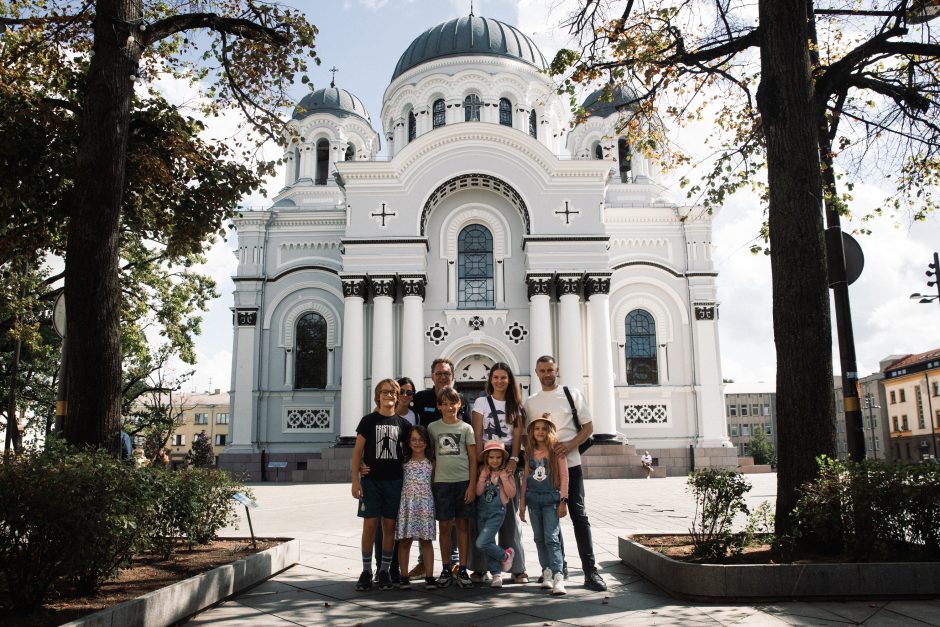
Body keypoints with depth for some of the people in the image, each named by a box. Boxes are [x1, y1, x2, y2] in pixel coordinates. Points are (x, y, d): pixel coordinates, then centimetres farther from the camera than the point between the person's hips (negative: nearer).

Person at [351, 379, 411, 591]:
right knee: (370, 524, -2)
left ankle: (384, 571, 16)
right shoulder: (368, 420, 1)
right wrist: (355, 480, -8)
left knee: (389, 526, 5)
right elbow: (358, 451, 0)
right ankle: (366, 571, 9)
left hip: (394, 480, 2)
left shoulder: (402, 423, 6)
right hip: (371, 480, -2)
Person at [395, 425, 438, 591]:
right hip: (407, 503, 0)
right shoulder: (404, 461, 5)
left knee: (426, 540, 4)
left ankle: (429, 577, 9)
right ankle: (404, 576, 10)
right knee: (404, 540, 2)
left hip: (425, 504, 1)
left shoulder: (431, 462, 7)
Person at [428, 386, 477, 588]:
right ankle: (446, 570, 13)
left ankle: (462, 570, 11)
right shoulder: (433, 427, 7)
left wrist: (472, 485, -6)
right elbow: (430, 457, 9)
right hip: (441, 482, 1)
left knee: (462, 525, 4)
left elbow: (473, 459, 2)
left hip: (463, 481, -1)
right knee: (444, 525, 3)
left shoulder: (466, 428, 3)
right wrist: (430, 483, 3)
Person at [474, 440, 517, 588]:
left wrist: (504, 479, -15)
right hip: (482, 511, 4)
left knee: (481, 543, -16)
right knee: (489, 544, 8)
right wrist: (483, 476, -12)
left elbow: (512, 494, -7)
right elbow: (478, 492, -4)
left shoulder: (506, 473, -3)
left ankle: (506, 555, 7)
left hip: (497, 512, -4)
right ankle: (496, 574, 21)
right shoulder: (483, 472, 4)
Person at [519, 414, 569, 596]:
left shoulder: (556, 451, -4)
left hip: (551, 498, -5)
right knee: (539, 538, 8)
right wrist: (522, 503, 13)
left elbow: (564, 476, -4)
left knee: (551, 538, -13)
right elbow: (525, 477, 13)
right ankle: (546, 573, 16)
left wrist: (563, 501, -9)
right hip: (533, 498, 5)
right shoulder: (529, 453, 8)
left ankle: (558, 577, -17)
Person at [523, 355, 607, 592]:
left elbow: (588, 427, 2)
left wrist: (570, 444, -14)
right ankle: (558, 565, 21)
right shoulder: (530, 402, 10)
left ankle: (590, 571, -4)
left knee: (579, 515, -6)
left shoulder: (572, 394, 3)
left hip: (570, 464, -3)